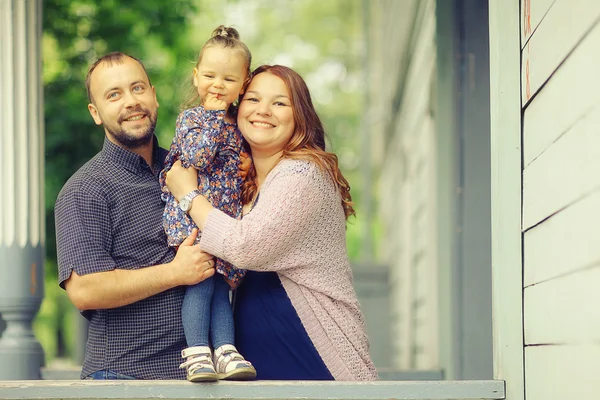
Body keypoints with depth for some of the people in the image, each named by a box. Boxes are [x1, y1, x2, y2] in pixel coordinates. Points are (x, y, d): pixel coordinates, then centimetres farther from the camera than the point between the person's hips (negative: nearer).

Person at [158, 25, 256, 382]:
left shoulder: (237, 123, 15)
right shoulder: (192, 118, -3)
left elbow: (247, 163, 28)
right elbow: (196, 157, -19)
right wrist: (215, 115, -14)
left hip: (226, 219, 6)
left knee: (220, 284, 4)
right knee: (201, 282, -13)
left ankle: (225, 351, 1)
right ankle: (197, 353, -12)